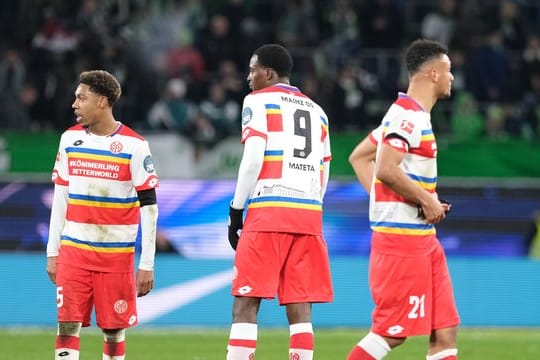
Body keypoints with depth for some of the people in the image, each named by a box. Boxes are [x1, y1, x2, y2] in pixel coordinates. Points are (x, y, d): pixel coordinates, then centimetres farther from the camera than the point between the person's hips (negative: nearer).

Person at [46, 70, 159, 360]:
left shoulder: (134, 145, -6)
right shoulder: (70, 139, 7)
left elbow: (149, 206, -5)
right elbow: (60, 197, 14)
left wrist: (147, 265, -7)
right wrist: (52, 252, 11)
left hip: (117, 253, -3)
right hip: (74, 249, 3)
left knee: (113, 329, 3)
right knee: (67, 325, -8)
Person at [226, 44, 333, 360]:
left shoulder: (259, 101, 4)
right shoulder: (317, 111, 22)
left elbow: (253, 160, -8)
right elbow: (323, 177, 19)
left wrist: (236, 210, -3)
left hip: (268, 213, -5)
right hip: (309, 215, 5)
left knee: (246, 304, -5)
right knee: (300, 307, 4)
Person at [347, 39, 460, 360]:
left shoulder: (411, 115, 17)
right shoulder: (408, 116, -14)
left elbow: (360, 157, 24)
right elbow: (386, 169, -26)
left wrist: (383, 200, 14)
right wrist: (428, 201, -16)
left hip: (423, 238, 10)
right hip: (402, 235, -10)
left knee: (446, 330, 5)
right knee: (393, 331, -8)